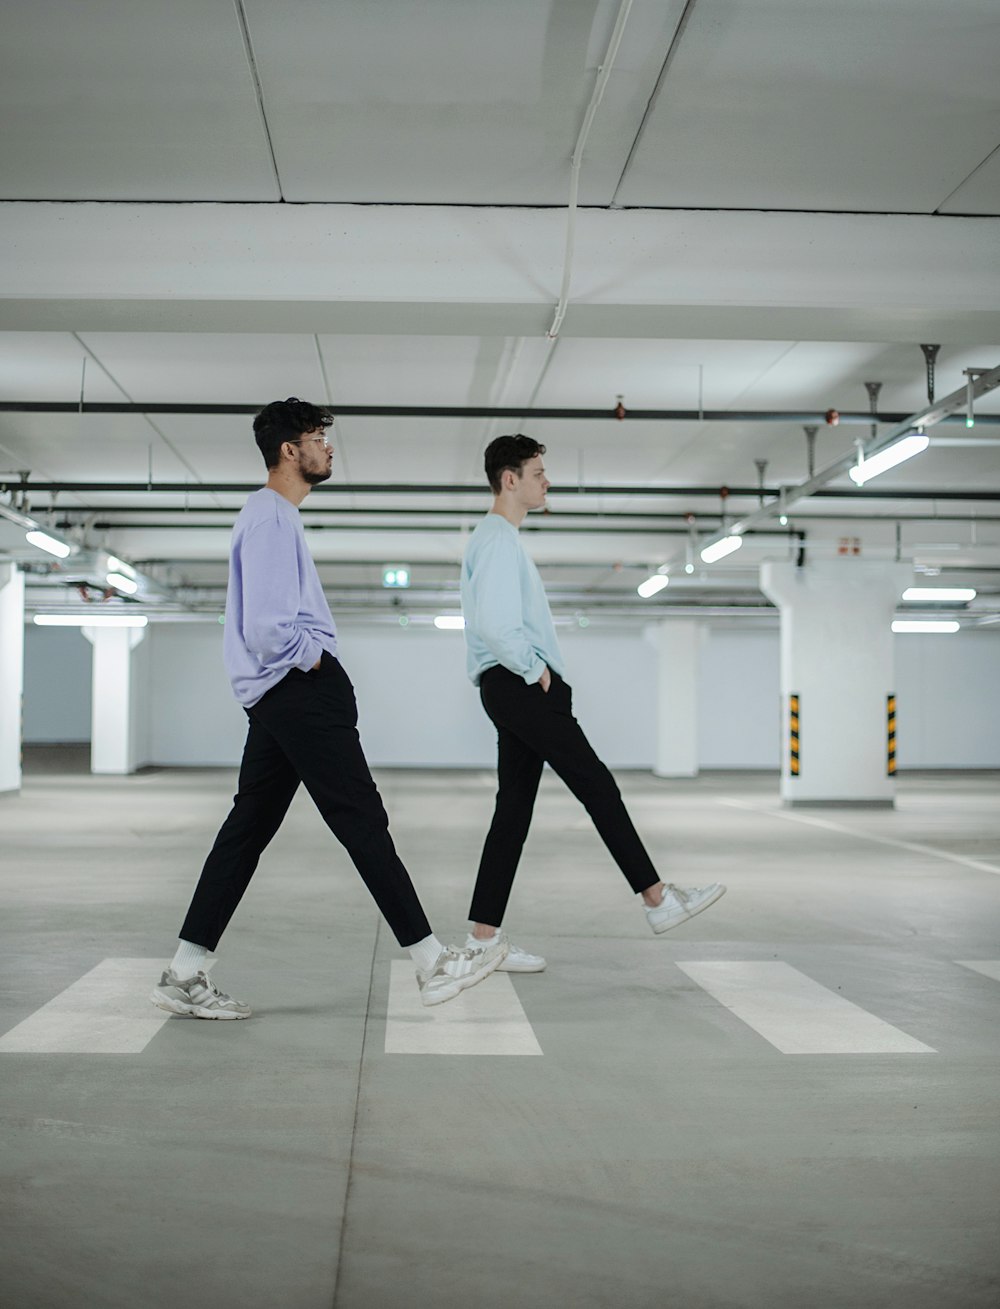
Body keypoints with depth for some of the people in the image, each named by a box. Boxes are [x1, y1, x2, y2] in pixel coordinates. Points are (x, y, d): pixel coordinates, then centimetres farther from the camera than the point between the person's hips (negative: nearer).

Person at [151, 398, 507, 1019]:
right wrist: (312, 658, -7)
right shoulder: (271, 520, -14)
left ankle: (185, 974, 11)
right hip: (303, 691, -11)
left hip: (282, 699, 11)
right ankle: (433, 962, -1)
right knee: (363, 822, -7)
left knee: (249, 826, 9)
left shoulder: (275, 516, 20)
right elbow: (267, 629, -23)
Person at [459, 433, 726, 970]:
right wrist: (535, 669, -13)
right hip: (519, 684, -10)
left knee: (514, 806, 6)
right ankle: (657, 899, -3)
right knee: (596, 785, -7)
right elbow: (494, 625, -23)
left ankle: (483, 936, 5)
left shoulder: (499, 539, 23)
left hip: (517, 687, 10)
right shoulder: (497, 540, -11)